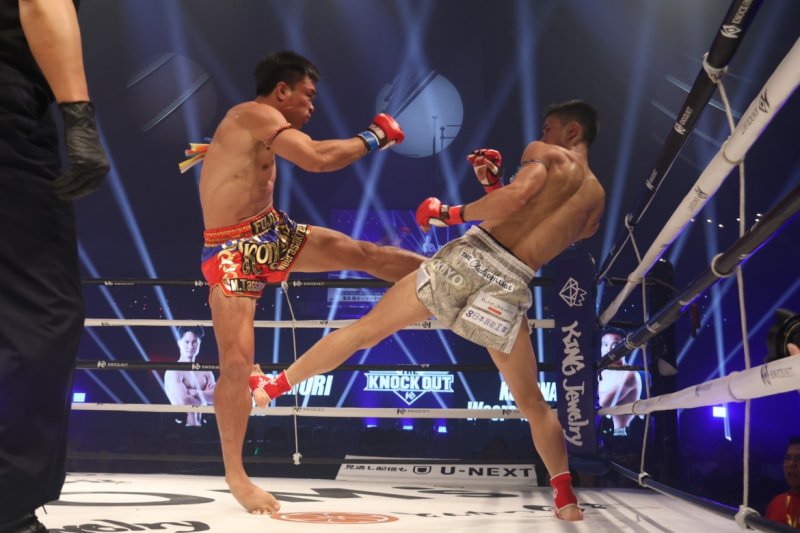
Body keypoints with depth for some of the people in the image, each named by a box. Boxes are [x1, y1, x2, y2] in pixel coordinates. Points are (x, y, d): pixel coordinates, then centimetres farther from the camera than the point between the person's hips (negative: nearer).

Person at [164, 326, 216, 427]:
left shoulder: (206, 372, 13)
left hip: (201, 425, 5)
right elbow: (184, 401, -19)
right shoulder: (173, 372, -5)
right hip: (182, 428, -5)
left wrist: (194, 393, -12)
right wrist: (205, 396, -4)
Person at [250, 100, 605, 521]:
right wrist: (493, 184, 24)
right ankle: (565, 498, 16)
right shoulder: (597, 200, 21)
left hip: (471, 255, -3)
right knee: (533, 403, 19)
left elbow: (517, 196, -16)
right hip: (509, 287, 3)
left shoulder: (545, 154, 5)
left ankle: (273, 386, 20)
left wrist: (452, 213, -5)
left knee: (364, 329, 10)